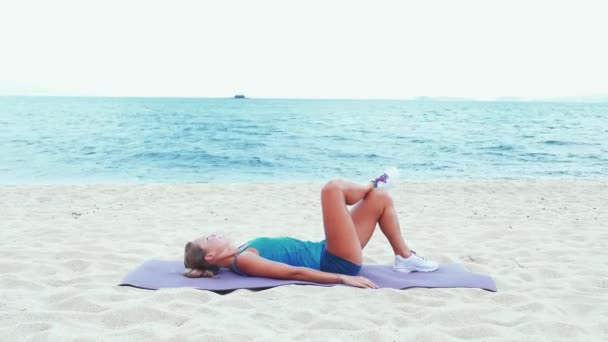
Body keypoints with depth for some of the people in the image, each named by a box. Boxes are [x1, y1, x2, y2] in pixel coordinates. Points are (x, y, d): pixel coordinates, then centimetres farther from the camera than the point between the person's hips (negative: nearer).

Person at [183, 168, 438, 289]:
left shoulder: (242, 253, 12)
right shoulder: (243, 261, -17)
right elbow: (295, 272, -24)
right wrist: (343, 278, -27)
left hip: (326, 254, 9)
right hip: (337, 264, -9)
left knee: (381, 198, 9)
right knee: (333, 188, -21)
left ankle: (405, 257, 18)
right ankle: (372, 184, 13)